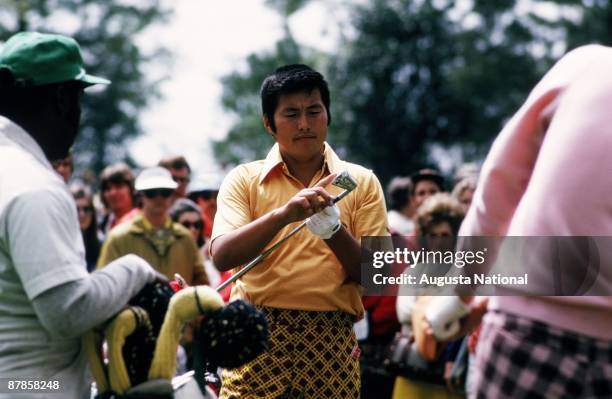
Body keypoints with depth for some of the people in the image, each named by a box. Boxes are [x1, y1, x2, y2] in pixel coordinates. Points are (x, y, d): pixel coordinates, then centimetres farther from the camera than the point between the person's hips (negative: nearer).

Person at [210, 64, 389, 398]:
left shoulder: (360, 182, 9)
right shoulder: (244, 179, 7)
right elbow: (221, 256, -8)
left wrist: (334, 230, -13)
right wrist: (282, 214, -21)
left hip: (332, 342, 1)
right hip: (257, 337, -1)